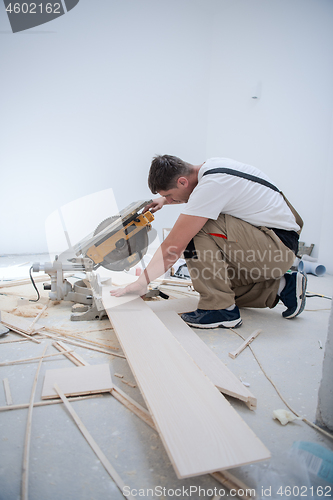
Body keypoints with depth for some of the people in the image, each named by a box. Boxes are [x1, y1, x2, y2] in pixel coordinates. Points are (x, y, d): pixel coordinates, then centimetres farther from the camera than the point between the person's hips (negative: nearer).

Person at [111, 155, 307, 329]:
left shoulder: (210, 185, -25)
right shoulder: (211, 166, 4)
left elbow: (174, 246, -24)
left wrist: (141, 283, -14)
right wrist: (164, 200, 24)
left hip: (278, 247, -10)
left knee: (196, 228, -23)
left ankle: (221, 309, -16)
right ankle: (282, 286, 15)